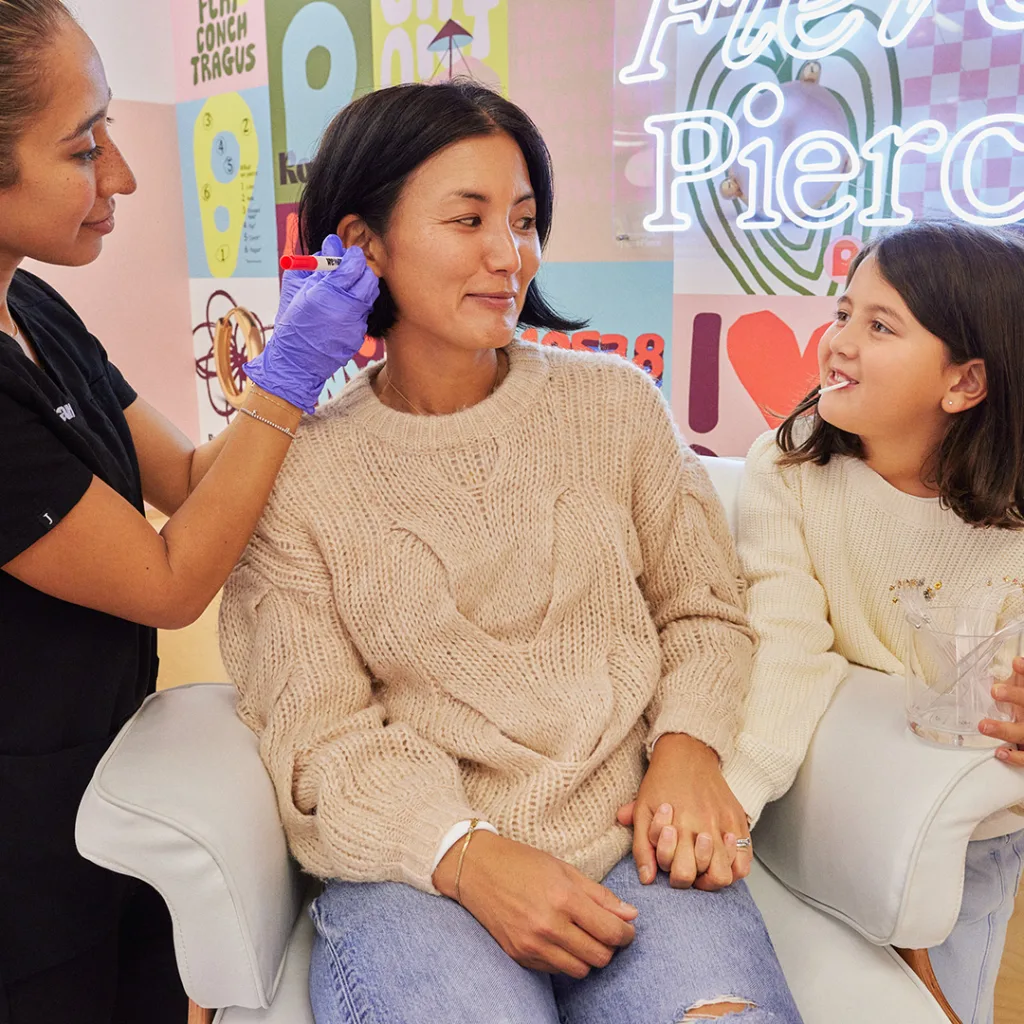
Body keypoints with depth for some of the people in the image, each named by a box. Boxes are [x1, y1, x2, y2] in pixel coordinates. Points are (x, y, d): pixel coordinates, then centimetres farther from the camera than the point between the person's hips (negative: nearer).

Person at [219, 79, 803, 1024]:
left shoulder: (616, 403, 7)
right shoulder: (297, 472, 0)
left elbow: (703, 610, 12)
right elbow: (322, 737, -3)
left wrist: (688, 741, -8)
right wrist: (467, 854, -18)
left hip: (635, 841, 2)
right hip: (416, 866, -1)